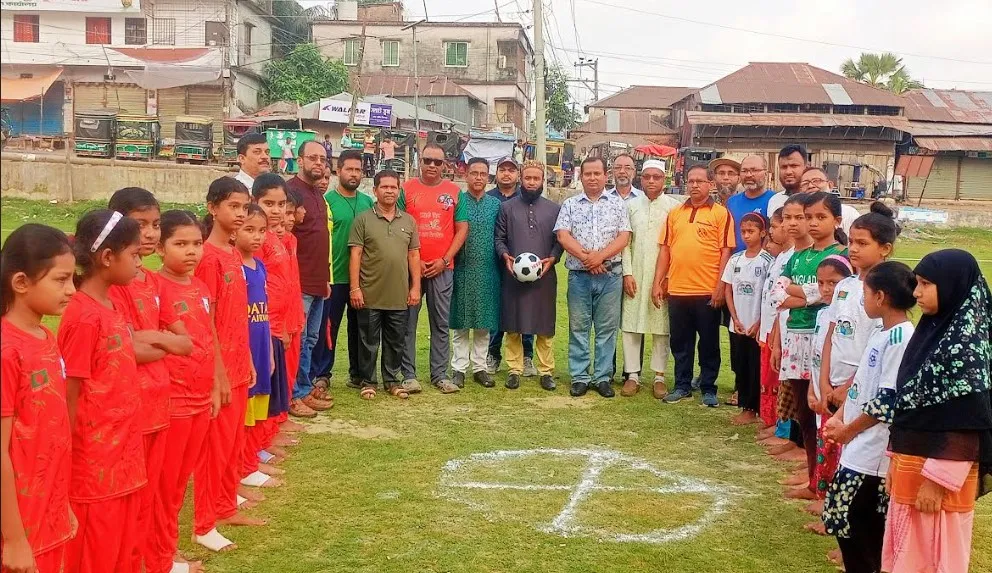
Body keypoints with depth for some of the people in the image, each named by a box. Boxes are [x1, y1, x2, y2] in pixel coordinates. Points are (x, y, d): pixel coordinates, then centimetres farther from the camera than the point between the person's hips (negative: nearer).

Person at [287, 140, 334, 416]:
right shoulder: (290, 191, -12)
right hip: (299, 282, -9)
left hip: (318, 282, 9)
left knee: (310, 339, 16)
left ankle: (305, 387, 26)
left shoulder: (319, 195, 16)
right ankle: (295, 394, 6)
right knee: (297, 340, -2)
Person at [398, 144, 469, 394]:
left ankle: (440, 374, 14)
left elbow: (462, 228, 5)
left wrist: (445, 260, -5)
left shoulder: (454, 191, 6)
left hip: (442, 267, 1)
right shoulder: (406, 189, 1)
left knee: (441, 323, 6)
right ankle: (408, 374, 9)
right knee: (408, 322, 2)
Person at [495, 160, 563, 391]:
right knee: (513, 327, 4)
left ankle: (546, 371, 13)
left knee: (545, 327, 4)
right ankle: (515, 369, 14)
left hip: (544, 275, 0)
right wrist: (505, 256, -10)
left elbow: (559, 240, 7)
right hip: (513, 275, 0)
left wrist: (552, 258, -9)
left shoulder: (554, 208, 9)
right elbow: (499, 238, 7)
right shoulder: (507, 207, 7)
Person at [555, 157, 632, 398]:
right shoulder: (570, 204, 7)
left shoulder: (617, 204, 7)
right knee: (578, 328, 4)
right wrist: (586, 257, -14)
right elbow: (563, 236, -3)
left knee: (607, 328, 4)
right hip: (579, 275, 0)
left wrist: (599, 256, -15)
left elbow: (624, 238, -2)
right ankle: (579, 377, 12)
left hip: (610, 275, 0)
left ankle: (602, 377, 12)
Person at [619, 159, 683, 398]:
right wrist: (627, 273, -2)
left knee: (661, 327, 3)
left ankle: (659, 376, 11)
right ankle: (633, 375, 9)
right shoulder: (631, 205, 8)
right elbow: (625, 242, 6)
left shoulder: (675, 207, 1)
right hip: (635, 275, 2)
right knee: (630, 325, 2)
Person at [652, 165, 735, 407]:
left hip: (708, 291, -4)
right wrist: (657, 283, 6)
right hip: (677, 289, 4)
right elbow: (665, 249, 12)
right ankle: (682, 386, 22)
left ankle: (708, 388, 15)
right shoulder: (675, 213, 11)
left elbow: (726, 251, -5)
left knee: (709, 343, 6)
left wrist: (720, 287, -11)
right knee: (680, 342, 12)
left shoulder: (721, 213, -1)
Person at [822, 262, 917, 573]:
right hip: (860, 447, 9)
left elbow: (888, 402, -22)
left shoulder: (900, 339, -20)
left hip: (873, 453, -9)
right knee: (866, 524, 18)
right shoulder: (882, 334, 10)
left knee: (850, 523, 0)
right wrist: (839, 417, 6)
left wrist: (847, 431, -12)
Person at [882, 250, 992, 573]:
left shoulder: (965, 344, -17)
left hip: (939, 470, -8)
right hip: (912, 462, 8)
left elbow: (965, 423, -20)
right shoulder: (934, 330, 9)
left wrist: (938, 480, -19)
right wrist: (896, 461, 15)